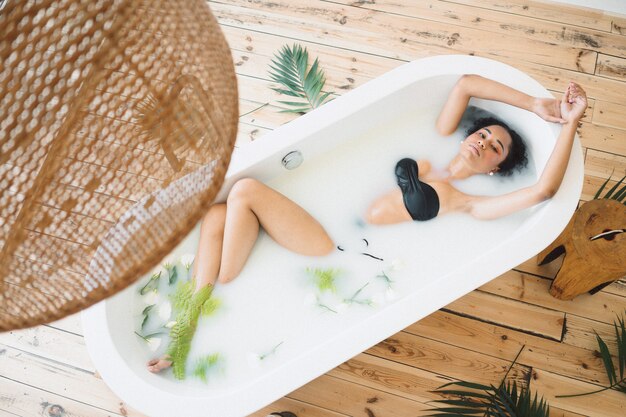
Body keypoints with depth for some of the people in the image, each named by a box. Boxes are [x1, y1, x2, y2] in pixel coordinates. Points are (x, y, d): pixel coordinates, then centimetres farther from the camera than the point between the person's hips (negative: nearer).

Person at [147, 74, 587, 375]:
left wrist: (569, 122, 1)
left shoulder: (465, 202, 3)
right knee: (217, 216, -12)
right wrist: (535, 105, 17)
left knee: (245, 191, -22)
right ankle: (190, 332, -10)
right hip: (328, 224, 7)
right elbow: (465, 83, 19)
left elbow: (543, 190, -10)